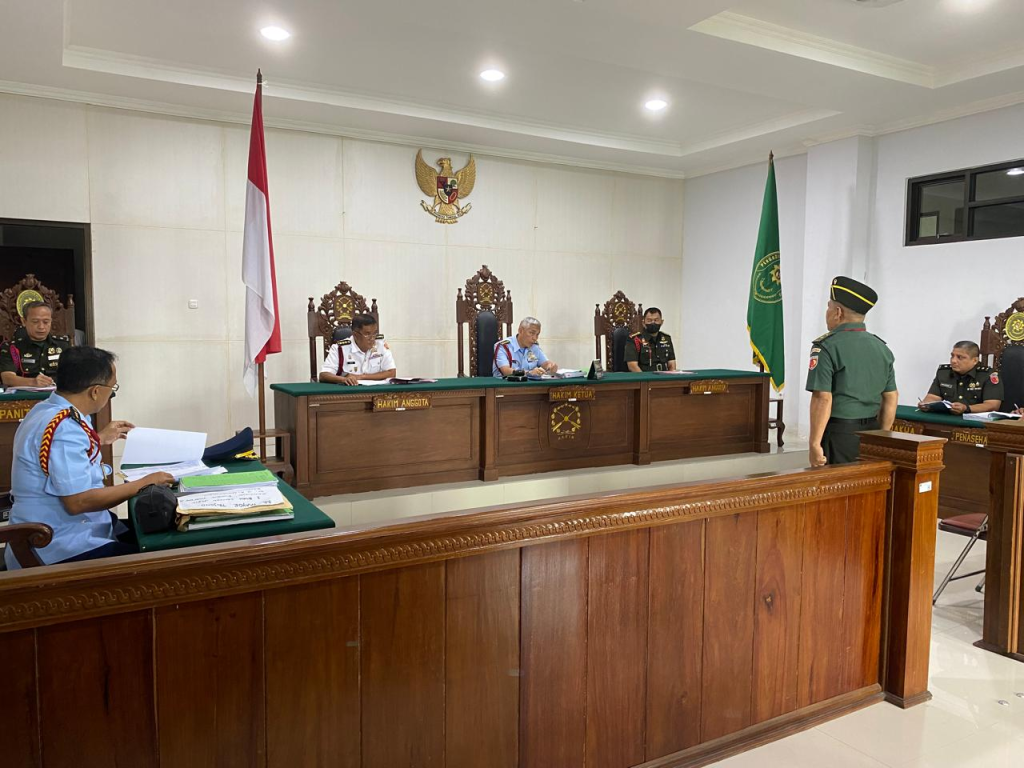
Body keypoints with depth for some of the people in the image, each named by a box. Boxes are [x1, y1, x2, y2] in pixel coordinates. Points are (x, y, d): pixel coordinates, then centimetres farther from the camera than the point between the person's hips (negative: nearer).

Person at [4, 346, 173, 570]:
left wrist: (99, 440, 28)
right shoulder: (64, 427, -23)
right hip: (58, 548, -10)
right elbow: (78, 501, -26)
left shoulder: (48, 410, 8)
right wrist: (143, 484, -17)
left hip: (61, 528, 10)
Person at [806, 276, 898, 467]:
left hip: (838, 432, -6)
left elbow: (823, 398, -17)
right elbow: (891, 398, 13)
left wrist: (815, 444, -14)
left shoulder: (826, 346, -10)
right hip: (871, 433, 6)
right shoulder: (882, 347, 10)